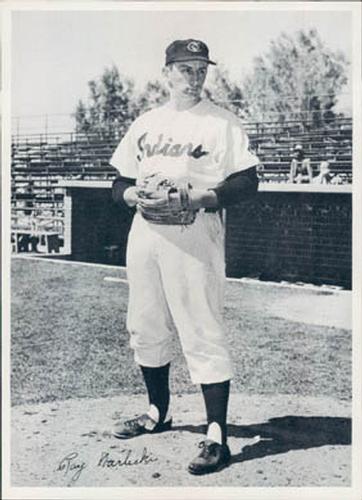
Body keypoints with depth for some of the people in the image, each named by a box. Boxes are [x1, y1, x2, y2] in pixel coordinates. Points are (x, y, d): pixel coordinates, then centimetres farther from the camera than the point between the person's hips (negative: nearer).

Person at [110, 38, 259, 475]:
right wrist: (133, 195, -5)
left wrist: (202, 198, -20)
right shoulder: (144, 124, 16)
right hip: (144, 234, 6)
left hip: (193, 237, -6)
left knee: (203, 335, -8)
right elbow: (119, 184, 17)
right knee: (145, 329, 14)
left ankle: (216, 438, -2)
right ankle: (158, 413, 34)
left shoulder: (221, 123, 1)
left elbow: (247, 183, -5)